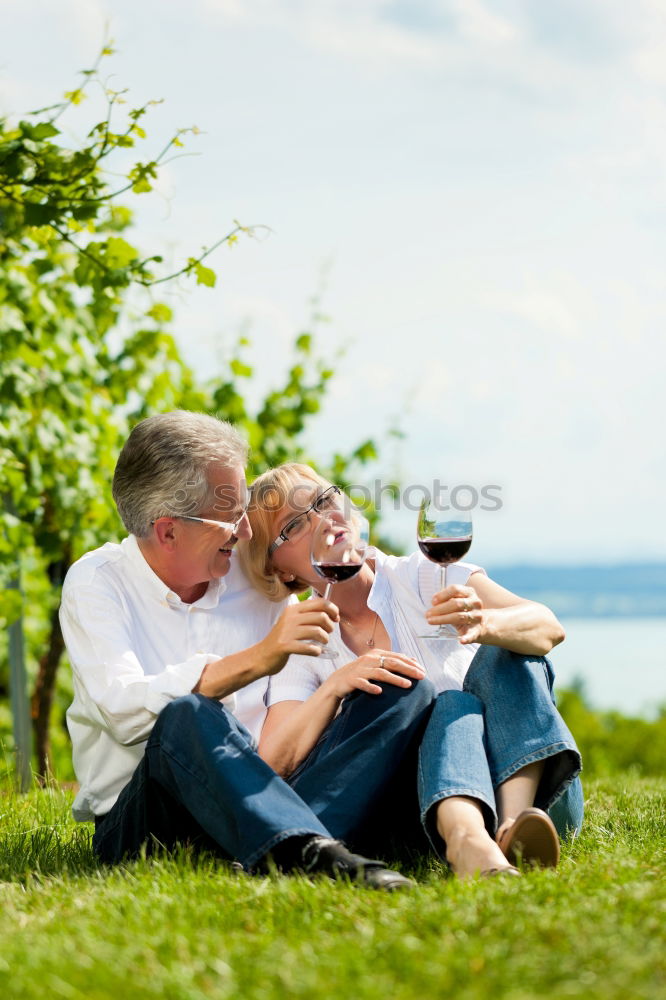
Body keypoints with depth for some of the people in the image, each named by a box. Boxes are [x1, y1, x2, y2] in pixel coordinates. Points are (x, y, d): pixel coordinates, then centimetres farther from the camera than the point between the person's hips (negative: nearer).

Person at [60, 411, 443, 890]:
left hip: (258, 795, 5)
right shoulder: (96, 584, -2)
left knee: (408, 698, -11)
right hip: (136, 819, -5)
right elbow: (124, 711, -21)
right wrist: (253, 661, -28)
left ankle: (303, 841, -38)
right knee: (187, 717, -37)